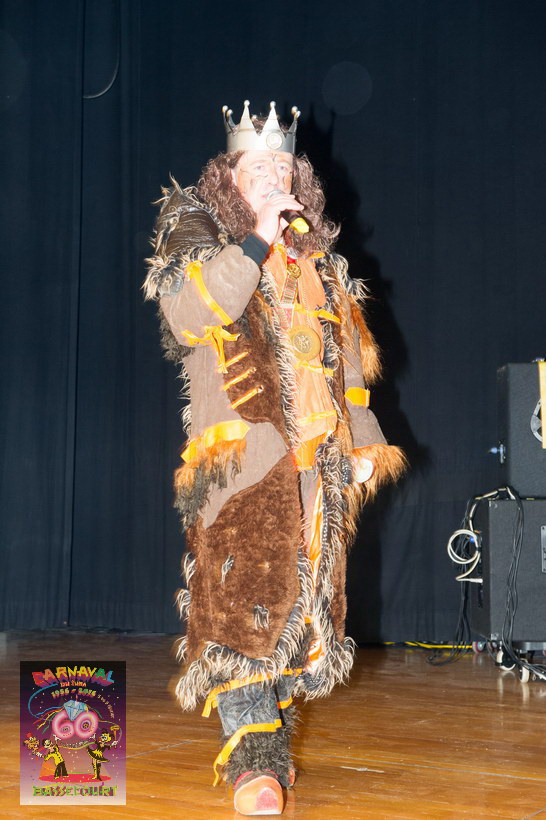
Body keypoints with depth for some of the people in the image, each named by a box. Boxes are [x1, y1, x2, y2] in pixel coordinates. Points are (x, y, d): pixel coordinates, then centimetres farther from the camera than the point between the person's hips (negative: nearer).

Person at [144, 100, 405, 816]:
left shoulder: (320, 260, 21)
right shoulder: (197, 232, 8)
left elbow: (351, 358, 25)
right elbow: (188, 310, -13)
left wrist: (364, 440, 19)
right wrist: (257, 240, -14)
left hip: (318, 462, 5)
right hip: (239, 455, -5)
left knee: (302, 598, 4)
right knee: (243, 598, -13)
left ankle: (272, 734, 15)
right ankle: (253, 762, -10)